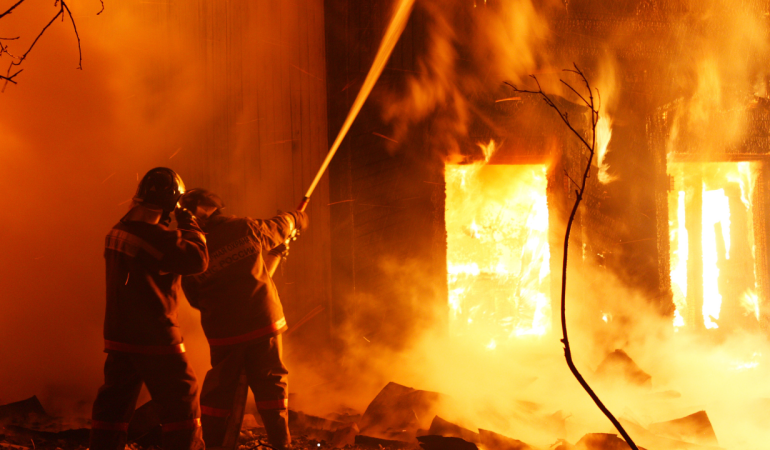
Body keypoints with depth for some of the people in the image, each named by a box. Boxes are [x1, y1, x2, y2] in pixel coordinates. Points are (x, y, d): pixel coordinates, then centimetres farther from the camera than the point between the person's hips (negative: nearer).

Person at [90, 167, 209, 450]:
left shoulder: (119, 231, 8)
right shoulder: (154, 236, -18)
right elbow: (198, 260, -18)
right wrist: (188, 224, -5)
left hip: (118, 336, 8)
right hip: (154, 338, -8)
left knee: (113, 405, 13)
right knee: (182, 404, 3)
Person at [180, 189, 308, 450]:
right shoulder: (245, 227, -5)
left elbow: (196, 299, 6)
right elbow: (278, 229, 15)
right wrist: (295, 219, 37)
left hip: (224, 334, 0)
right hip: (264, 323, 1)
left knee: (218, 392, 12)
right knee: (271, 386, 9)